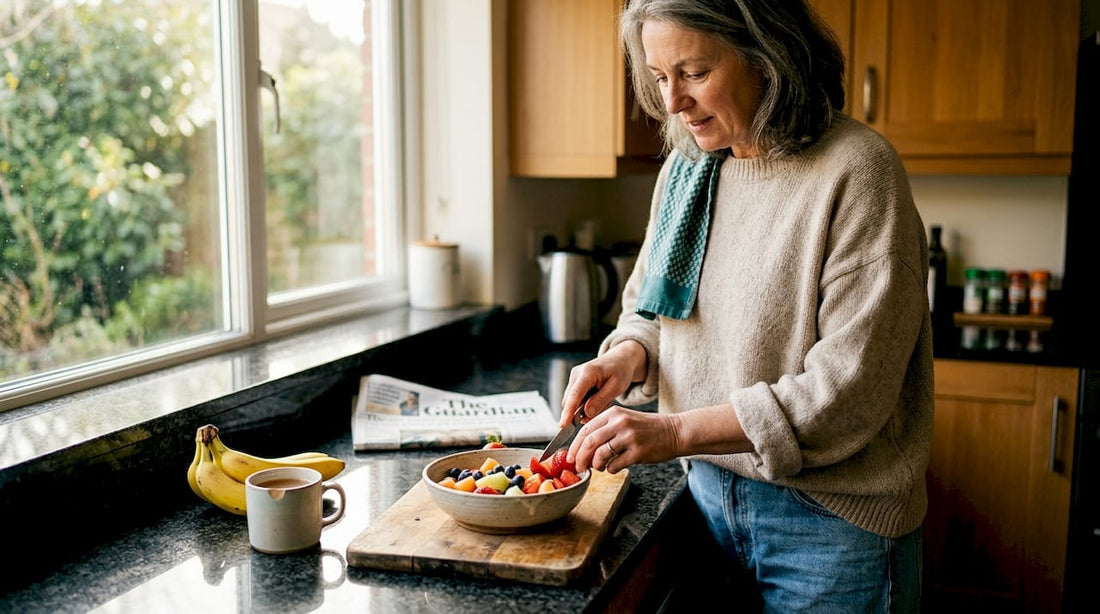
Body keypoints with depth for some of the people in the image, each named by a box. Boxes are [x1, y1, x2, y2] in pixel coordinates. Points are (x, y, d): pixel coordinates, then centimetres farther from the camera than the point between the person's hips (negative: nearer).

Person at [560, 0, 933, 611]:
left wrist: (677, 431, -26)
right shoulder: (687, 165, 3)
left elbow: (851, 388, -22)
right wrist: (627, 356, -9)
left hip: (830, 521, -5)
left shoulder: (856, 171, -18)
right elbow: (648, 306, 14)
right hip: (710, 491, 6)